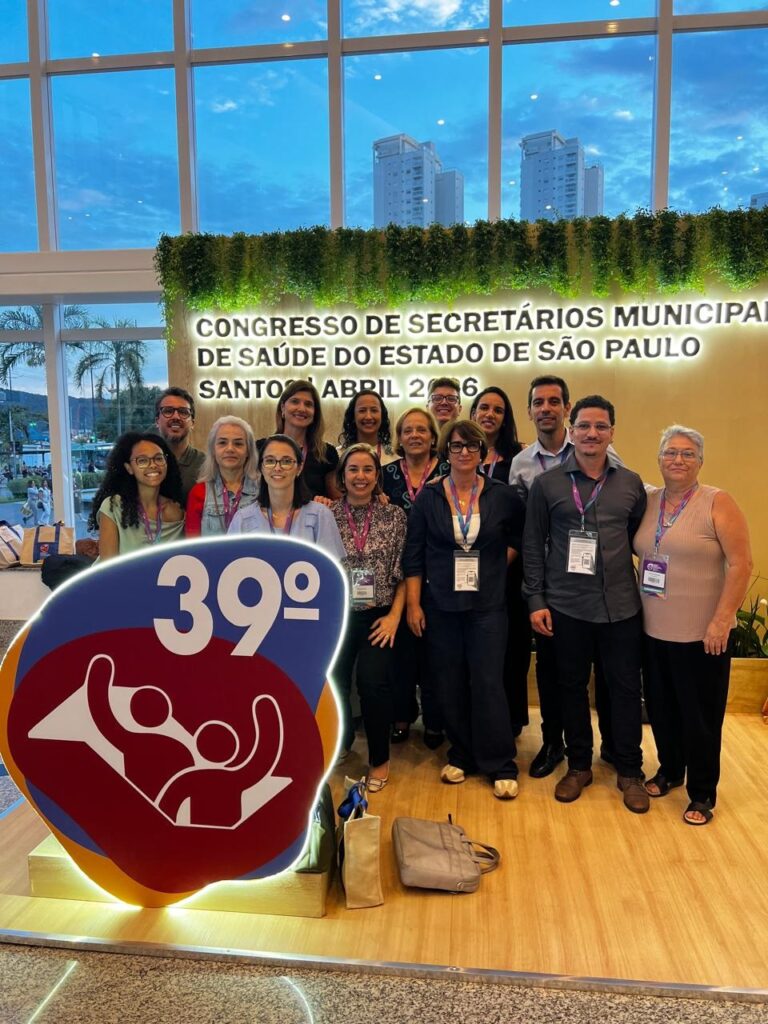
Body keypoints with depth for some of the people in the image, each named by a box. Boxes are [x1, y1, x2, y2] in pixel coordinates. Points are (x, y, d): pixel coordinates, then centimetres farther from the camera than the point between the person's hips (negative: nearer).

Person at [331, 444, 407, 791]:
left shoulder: (394, 516, 1)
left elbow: (404, 571, 0)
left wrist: (395, 614, -6)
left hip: (378, 616, -1)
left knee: (373, 681, -12)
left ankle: (380, 759, 13)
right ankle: (338, 745, 30)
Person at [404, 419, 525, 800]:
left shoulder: (503, 496, 0)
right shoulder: (428, 498, 1)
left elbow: (520, 536, 15)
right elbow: (413, 556, 1)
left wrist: (499, 564, 1)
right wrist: (413, 604, -3)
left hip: (488, 604, -1)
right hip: (441, 606, 1)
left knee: (488, 682, -3)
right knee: (450, 683, 8)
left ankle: (501, 766, 11)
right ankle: (461, 755, 25)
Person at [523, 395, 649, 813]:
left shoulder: (631, 483, 5)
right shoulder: (546, 484, -1)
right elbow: (533, 546, 0)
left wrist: (646, 589, 6)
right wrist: (536, 600, -4)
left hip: (621, 606, 1)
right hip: (566, 606, -1)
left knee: (626, 688, 8)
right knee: (572, 686, 11)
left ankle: (629, 771, 26)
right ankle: (579, 766, 29)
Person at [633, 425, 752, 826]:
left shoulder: (717, 503, -9)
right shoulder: (648, 501, 5)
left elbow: (741, 563, -13)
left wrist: (721, 621, -17)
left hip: (701, 633, -5)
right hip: (653, 630, 5)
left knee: (700, 714, 7)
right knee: (661, 707, 16)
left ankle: (702, 794, 25)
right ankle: (669, 770, 38)